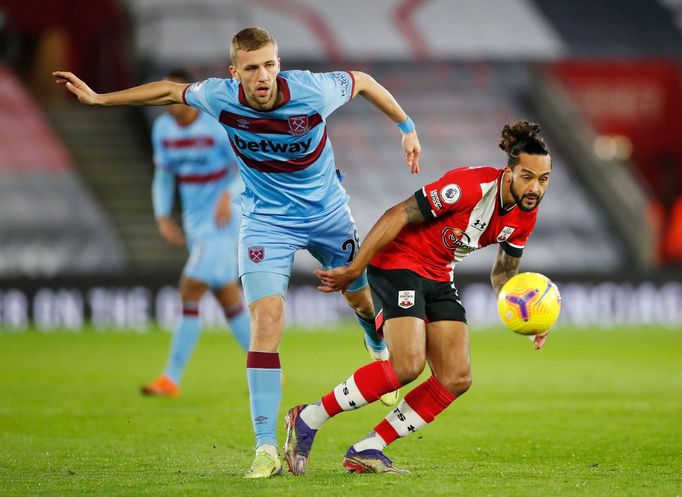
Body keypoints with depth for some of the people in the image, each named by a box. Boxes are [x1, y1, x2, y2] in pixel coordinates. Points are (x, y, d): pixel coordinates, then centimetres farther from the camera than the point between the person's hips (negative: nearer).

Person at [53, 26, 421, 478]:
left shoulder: (312, 92, -26)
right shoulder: (221, 98, -21)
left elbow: (362, 81, -6)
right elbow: (171, 91, 0)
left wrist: (407, 127, 3)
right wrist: (99, 99, 2)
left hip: (328, 214, 1)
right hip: (267, 221, -1)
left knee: (363, 300, 16)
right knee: (266, 318, -17)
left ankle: (382, 355, 56)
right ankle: (266, 449, -15)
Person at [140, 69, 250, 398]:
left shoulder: (218, 126, -14)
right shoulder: (163, 129, 4)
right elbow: (163, 177, 15)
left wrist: (229, 195, -27)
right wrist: (163, 218, 3)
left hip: (221, 220, -7)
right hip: (193, 223, 7)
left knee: (190, 291, -14)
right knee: (227, 296, 10)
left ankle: (171, 378, -9)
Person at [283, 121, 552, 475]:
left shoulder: (525, 215, -2)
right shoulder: (469, 186, -26)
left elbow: (503, 274, 13)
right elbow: (398, 215, -21)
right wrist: (354, 270, -20)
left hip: (440, 279, 8)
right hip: (399, 263, -8)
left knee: (457, 379, -5)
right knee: (408, 365, -25)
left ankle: (366, 451, 0)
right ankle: (308, 420, -11)